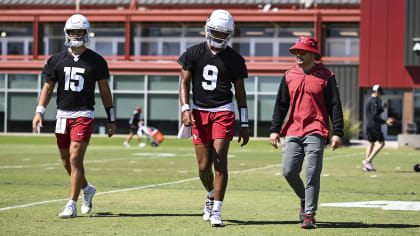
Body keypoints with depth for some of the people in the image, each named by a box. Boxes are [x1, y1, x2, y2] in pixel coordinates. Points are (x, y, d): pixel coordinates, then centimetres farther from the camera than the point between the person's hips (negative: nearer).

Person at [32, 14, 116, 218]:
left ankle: (71, 205, -10)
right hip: (62, 115, 4)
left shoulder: (96, 61, 0)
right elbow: (48, 88, 9)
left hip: (83, 115, -4)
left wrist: (111, 119, 5)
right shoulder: (57, 60, 6)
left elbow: (105, 91, 6)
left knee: (75, 159, -14)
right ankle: (87, 189, 37)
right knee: (66, 161, 10)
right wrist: (39, 111, -4)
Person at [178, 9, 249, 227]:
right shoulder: (193, 54, 4)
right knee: (204, 165, 1)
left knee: (220, 161, -12)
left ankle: (216, 212, -8)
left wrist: (244, 125, 4)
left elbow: (240, 92, 7)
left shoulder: (234, 60, 2)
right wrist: (185, 108, -13)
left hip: (223, 111, -1)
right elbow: (184, 83, 4)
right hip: (199, 112, 1)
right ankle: (211, 196, 32)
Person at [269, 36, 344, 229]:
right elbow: (281, 105, 13)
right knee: (289, 172, -2)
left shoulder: (325, 76, 1)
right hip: (293, 132, 4)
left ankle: (309, 215, -3)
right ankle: (305, 200, 25)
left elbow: (335, 106, 0)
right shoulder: (289, 76, 11)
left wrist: (337, 133, -7)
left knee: (312, 175, -9)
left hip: (315, 133, -4)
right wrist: (275, 130, 6)